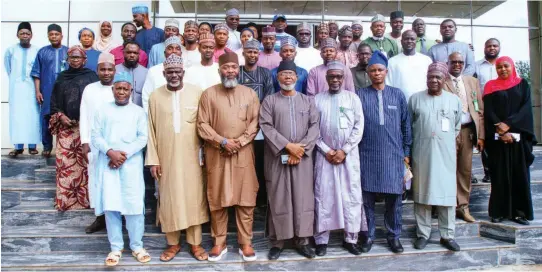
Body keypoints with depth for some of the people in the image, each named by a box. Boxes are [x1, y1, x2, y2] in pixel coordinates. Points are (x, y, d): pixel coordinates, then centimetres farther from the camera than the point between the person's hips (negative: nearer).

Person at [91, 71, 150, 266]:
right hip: (108, 163, 1)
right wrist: (110, 152, -12)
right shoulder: (103, 110, 11)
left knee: (134, 204, -2)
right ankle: (116, 247, 11)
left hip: (132, 163, -1)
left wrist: (125, 154, -11)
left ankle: (137, 246, 11)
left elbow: (143, 137, 1)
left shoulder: (138, 111, 10)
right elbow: (95, 136, 4)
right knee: (110, 205, -1)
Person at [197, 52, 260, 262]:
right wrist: (223, 141, -12)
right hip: (216, 154, 0)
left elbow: (255, 122, 2)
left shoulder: (250, 93, 7)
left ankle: (246, 243, 14)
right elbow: (202, 124, -2)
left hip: (243, 153, 1)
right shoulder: (209, 94, 3)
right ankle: (219, 243, 17)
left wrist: (239, 142, -11)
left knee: (246, 199, 3)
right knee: (217, 199, 5)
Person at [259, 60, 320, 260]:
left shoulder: (308, 101, 12)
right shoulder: (269, 101, 6)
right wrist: (288, 146, -15)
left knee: (303, 198, 3)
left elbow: (315, 126, 2)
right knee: (278, 199, 2)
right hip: (277, 157, -1)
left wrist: (301, 149, -10)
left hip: (303, 157, 2)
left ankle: (302, 241, 15)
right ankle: (277, 242, 13)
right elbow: (266, 127, -6)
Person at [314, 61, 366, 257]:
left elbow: (359, 127, 0)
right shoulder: (317, 99, 4)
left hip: (349, 154, 1)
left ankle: (350, 239, 15)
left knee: (351, 195, 3)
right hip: (325, 154, 0)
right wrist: (326, 150, -8)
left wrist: (344, 150, -9)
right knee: (323, 196, 1)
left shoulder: (353, 98, 5)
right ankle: (321, 239, 11)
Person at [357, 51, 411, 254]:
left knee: (394, 196, 6)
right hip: (367, 155, -1)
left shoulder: (397, 94, 6)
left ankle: (393, 235, 21)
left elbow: (406, 125, 8)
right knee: (367, 197, 5)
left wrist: (406, 152, 6)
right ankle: (369, 234, 19)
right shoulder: (360, 95, 1)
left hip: (393, 155, 1)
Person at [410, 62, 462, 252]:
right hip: (422, 154, -1)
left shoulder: (454, 100, 7)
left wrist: (446, 141, 9)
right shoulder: (415, 99, 3)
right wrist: (420, 140, 5)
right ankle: (423, 233, 15)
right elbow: (408, 125, 7)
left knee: (447, 193, 3)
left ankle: (447, 235, 14)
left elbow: (457, 127, 14)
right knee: (422, 193, 5)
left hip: (446, 154, 1)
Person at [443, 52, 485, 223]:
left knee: (466, 170, 8)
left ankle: (463, 207, 19)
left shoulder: (472, 81, 14)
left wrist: (481, 135, 6)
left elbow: (480, 110, 11)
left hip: (468, 131, 4)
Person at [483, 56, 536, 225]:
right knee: (499, 174, 0)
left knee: (520, 173, 1)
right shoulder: (491, 86, 8)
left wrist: (509, 124, -15)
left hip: (518, 136, 1)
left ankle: (519, 211, 8)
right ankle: (498, 211, 6)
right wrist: (501, 131, -14)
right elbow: (488, 111, -2)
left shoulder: (523, 85, 11)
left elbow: (526, 108, -1)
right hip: (497, 137, -1)